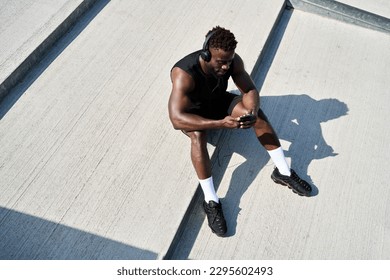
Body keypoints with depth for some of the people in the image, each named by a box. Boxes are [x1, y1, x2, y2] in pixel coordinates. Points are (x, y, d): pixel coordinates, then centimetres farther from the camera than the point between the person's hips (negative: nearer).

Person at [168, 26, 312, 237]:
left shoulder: (233, 61, -22)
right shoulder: (184, 74, -37)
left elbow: (250, 90, -13)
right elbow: (176, 119, -44)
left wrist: (252, 112, -37)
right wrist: (221, 123, -52)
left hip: (218, 101, 5)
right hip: (192, 112, -4)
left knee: (257, 114, -18)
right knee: (198, 134, -38)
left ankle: (283, 172, -7)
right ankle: (210, 201, -29)